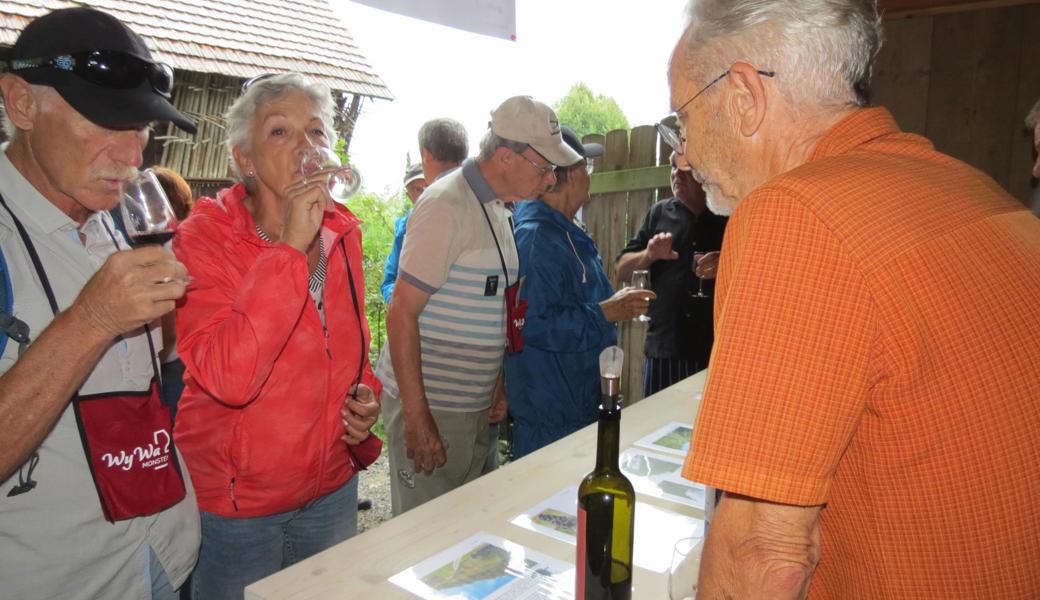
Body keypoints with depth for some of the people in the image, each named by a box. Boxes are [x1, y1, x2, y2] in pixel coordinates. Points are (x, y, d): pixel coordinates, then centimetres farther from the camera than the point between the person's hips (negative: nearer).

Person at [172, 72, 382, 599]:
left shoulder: (342, 232, 0)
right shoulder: (204, 238, -16)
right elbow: (226, 378, -31)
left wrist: (365, 394, -5)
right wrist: (290, 246, -32)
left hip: (332, 486, 5)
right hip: (235, 504, -5)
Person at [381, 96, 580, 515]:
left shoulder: (498, 209, 11)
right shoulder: (447, 205, -16)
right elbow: (401, 315, -19)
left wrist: (497, 387, 16)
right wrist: (417, 416, -19)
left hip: (475, 405, 8)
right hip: (429, 406, -8)